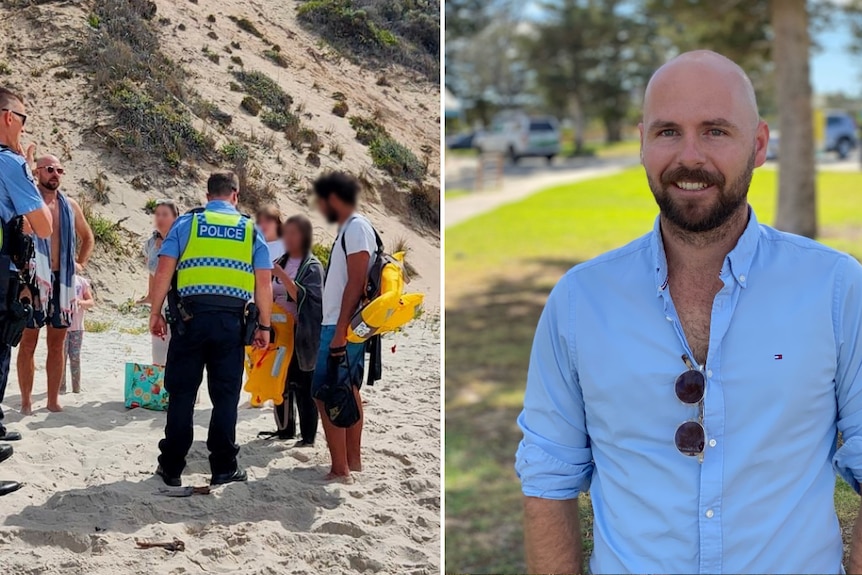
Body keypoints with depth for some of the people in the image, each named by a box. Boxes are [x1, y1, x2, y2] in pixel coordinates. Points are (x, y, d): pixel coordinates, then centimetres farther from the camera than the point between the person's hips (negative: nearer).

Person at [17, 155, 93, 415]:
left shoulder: (70, 206, 11)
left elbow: (88, 237, 27)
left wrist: (81, 263, 14)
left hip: (62, 280, 5)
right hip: (34, 279, -5)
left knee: (58, 342, 8)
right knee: (29, 341, 0)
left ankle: (53, 399, 14)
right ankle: (26, 401, 5)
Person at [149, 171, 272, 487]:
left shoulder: (186, 223, 7)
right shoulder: (251, 230, 9)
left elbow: (164, 271, -1)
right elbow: (264, 283, 4)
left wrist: (155, 313, 6)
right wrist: (264, 325, 11)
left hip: (190, 316, 0)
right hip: (232, 319, 0)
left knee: (181, 393, 6)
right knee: (225, 396, 7)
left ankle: (171, 467, 10)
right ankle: (223, 467, 10)